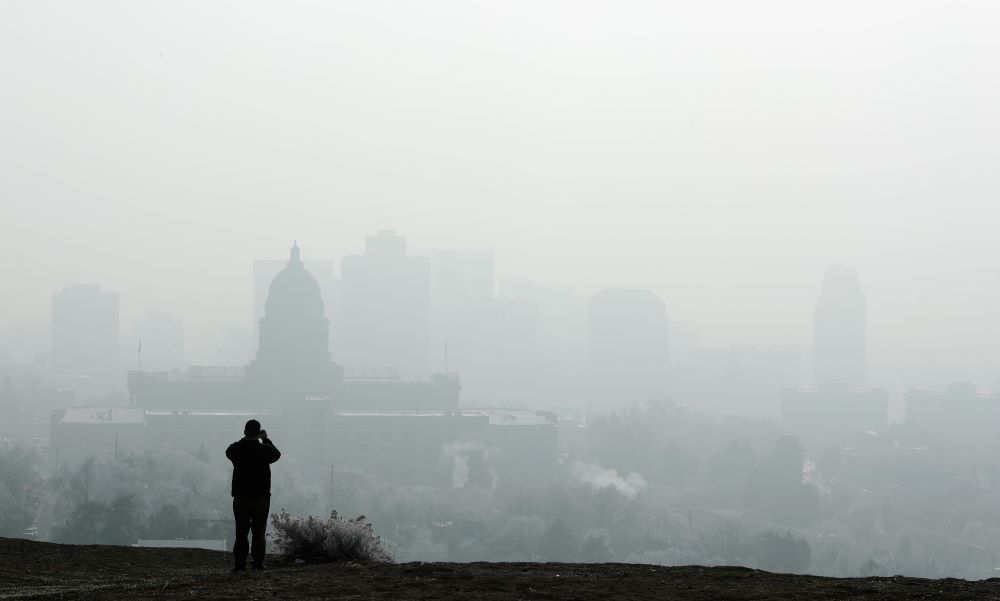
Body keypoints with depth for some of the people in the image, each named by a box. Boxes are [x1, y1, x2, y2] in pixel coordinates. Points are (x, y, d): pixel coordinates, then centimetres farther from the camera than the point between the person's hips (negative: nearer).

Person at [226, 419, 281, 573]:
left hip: (240, 498, 1)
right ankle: (258, 564, 3)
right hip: (261, 497, -1)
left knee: (241, 532, 6)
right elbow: (277, 454, 10)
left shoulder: (235, 449, -7)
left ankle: (240, 564, 2)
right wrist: (266, 440, 21)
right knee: (259, 532, 5)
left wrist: (246, 438, 20)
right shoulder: (264, 450, -11)